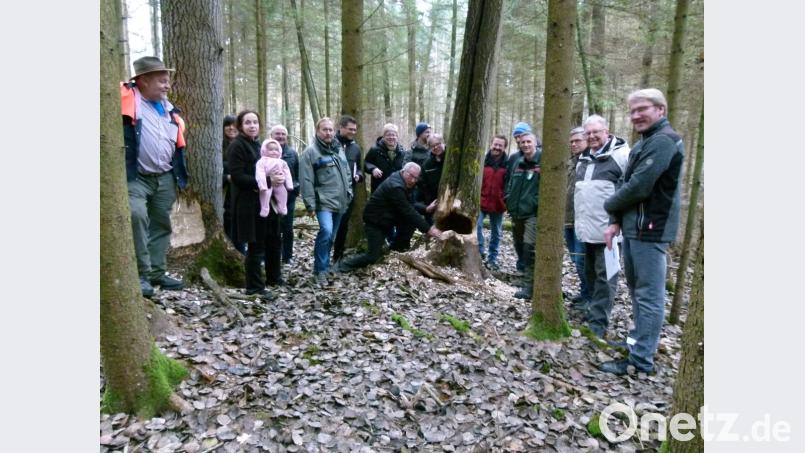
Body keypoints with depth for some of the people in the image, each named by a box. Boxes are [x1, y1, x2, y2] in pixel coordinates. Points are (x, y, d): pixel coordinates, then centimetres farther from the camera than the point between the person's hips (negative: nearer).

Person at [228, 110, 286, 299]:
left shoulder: (258, 145, 17)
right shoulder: (237, 146, -8)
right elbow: (238, 177, -16)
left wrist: (277, 177, -1)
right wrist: (268, 180, -21)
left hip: (267, 200, 8)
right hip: (250, 203, -8)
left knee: (273, 241, 12)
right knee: (256, 245, -3)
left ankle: (274, 277, 29)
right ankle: (254, 287, 8)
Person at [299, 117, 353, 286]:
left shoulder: (339, 149, 15)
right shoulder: (310, 152, -7)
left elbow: (347, 173, 23)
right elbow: (306, 181, -11)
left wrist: (349, 193, 16)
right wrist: (310, 204, -15)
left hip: (340, 201, 7)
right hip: (324, 201, -7)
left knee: (331, 236, 12)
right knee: (326, 231, -23)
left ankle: (325, 266, 26)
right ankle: (320, 269, -10)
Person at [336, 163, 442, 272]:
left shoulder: (405, 184, 2)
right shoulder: (395, 186, -29)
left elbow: (411, 206, 6)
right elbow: (408, 212, -32)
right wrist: (428, 229, -31)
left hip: (386, 219, 9)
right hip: (375, 221, -9)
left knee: (411, 220, -10)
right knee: (373, 257, -11)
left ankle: (396, 250, 5)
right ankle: (344, 264, 9)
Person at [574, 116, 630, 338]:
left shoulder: (621, 154, -8)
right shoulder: (583, 158, 16)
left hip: (608, 229, -8)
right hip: (587, 228, 8)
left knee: (605, 276, -3)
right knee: (591, 274, 17)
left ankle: (598, 322, 2)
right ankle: (593, 312, 31)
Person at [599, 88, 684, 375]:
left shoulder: (663, 141, -14)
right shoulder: (644, 143, 19)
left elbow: (638, 187, -21)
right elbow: (627, 184, 16)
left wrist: (609, 206, -3)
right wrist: (616, 221, 4)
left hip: (650, 230, -10)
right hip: (633, 228, 10)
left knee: (648, 295, -4)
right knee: (636, 289, 19)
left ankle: (641, 359, 2)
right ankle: (639, 340, 33)